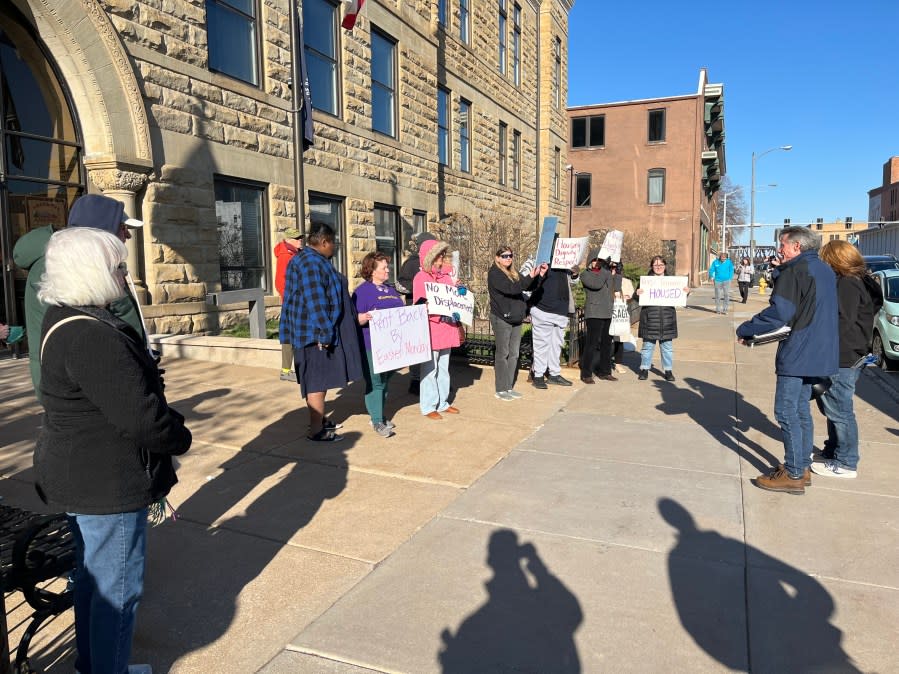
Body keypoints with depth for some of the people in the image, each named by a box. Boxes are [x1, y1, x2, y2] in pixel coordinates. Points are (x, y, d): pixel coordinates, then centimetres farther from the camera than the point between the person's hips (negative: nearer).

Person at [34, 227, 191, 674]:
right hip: (108, 484, -11)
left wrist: (167, 423, 5)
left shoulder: (65, 320, 7)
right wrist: (179, 437, -10)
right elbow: (140, 417, -29)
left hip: (82, 476, 11)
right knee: (118, 586, 6)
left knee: (93, 576, 25)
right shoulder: (90, 336, -28)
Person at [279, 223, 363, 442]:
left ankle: (318, 419, 30)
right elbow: (315, 300, -24)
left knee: (319, 379, 18)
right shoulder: (311, 262, -18)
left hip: (315, 331, 11)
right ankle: (316, 430, 3)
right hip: (316, 332, -11)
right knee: (318, 380, -4)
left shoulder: (313, 260, 17)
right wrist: (324, 332, -23)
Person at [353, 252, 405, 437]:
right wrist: (366, 316, -32)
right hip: (373, 347, -7)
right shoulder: (363, 290, -6)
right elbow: (355, 318, -12)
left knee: (385, 381, 14)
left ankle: (380, 416, 25)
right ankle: (377, 421, 2)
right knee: (375, 383, -5)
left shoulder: (391, 290, 18)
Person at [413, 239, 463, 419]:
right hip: (430, 330, -7)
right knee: (430, 370, 0)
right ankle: (428, 406, 9)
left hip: (446, 328, 7)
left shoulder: (446, 275, 12)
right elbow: (420, 306, -13)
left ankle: (442, 402, 26)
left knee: (443, 368, 15)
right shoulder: (421, 278, -9)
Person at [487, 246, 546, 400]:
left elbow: (529, 287, 15)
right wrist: (530, 276, -26)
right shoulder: (494, 273, -9)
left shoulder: (514, 272, 14)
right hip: (501, 319, -7)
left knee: (514, 354, 9)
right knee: (503, 354, -2)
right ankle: (501, 389, 5)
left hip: (516, 319, 7)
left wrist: (540, 275, 0)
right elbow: (511, 289, -23)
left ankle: (509, 387, 17)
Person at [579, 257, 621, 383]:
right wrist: (605, 267, -11)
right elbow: (597, 284, -17)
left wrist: (617, 289, 15)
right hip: (594, 314, -6)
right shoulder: (585, 275, -1)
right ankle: (586, 374, -3)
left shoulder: (607, 271, 16)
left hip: (608, 313, 6)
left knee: (607, 343, 10)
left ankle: (605, 372, 20)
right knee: (592, 343, -9)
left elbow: (617, 276, 32)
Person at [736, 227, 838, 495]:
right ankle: (803, 467, 24)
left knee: (786, 412, -4)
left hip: (798, 353, -10)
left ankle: (793, 475, 0)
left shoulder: (794, 270, -14)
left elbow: (779, 312, -23)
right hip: (819, 353, 10)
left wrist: (745, 330, -12)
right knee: (801, 410, 17)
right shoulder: (825, 271, 16)